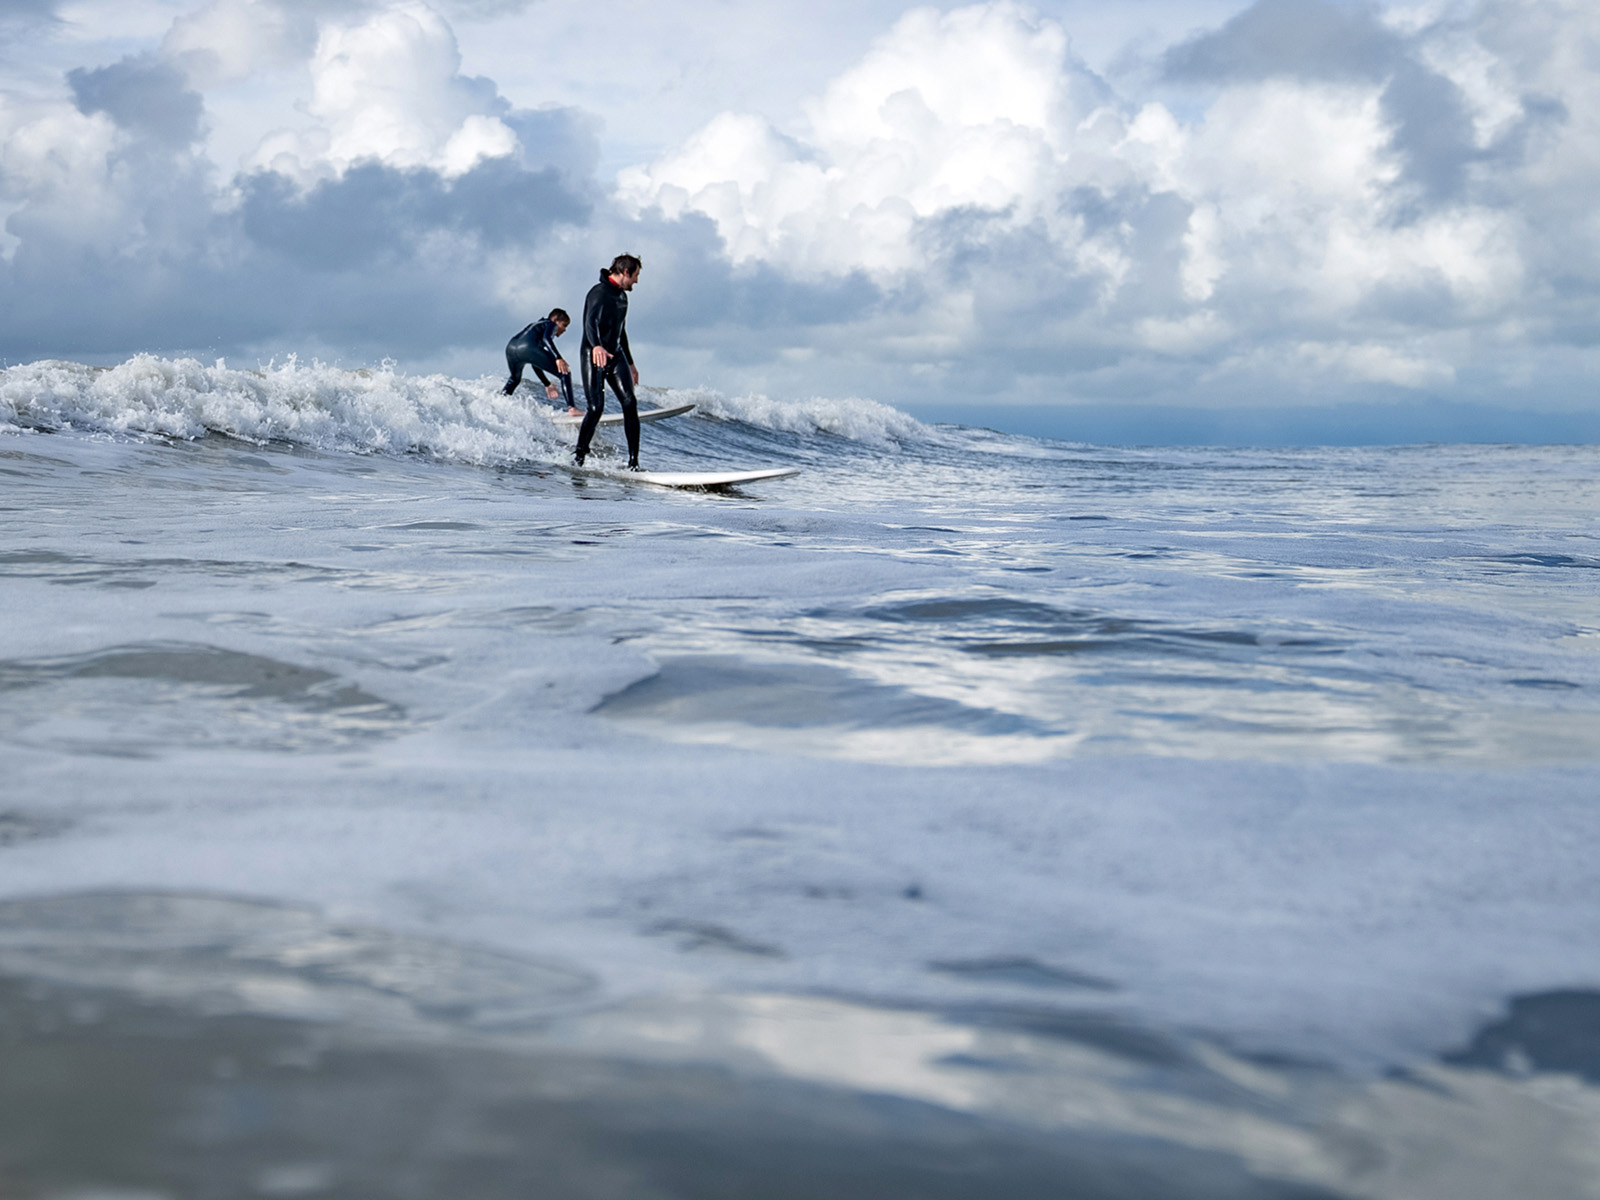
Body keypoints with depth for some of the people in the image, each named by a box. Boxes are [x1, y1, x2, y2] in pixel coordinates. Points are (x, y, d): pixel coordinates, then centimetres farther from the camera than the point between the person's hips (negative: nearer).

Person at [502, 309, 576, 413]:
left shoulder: (537, 325, 41)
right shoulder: (551, 324, 19)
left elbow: (535, 363, 41)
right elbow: (546, 338, -8)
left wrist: (547, 384, 43)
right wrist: (558, 358, -19)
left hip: (510, 348, 8)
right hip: (527, 348, -8)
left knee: (515, 379, 39)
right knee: (564, 373, -1)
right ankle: (572, 408, -16)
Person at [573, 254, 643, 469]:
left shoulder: (622, 296, 17)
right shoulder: (599, 292, -11)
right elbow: (591, 321, -28)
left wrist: (630, 363, 34)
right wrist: (596, 346, -48)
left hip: (616, 356, 7)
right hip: (594, 356, -7)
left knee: (630, 402, -11)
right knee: (596, 407, -14)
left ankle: (633, 461, -13)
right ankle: (578, 455, 2)